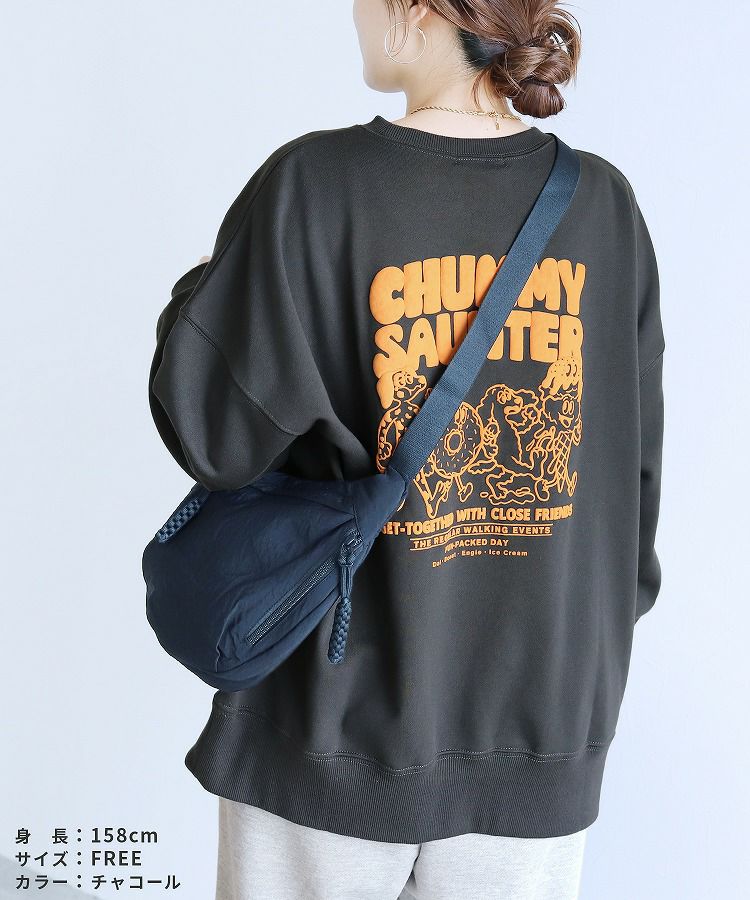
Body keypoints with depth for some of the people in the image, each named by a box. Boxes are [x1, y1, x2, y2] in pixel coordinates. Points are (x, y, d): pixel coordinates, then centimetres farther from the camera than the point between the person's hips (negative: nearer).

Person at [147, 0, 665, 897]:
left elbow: (211, 430, -15)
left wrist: (197, 292, 5)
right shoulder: (603, 201, -4)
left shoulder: (313, 184, -15)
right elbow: (635, 461, 2)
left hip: (343, 705, -2)